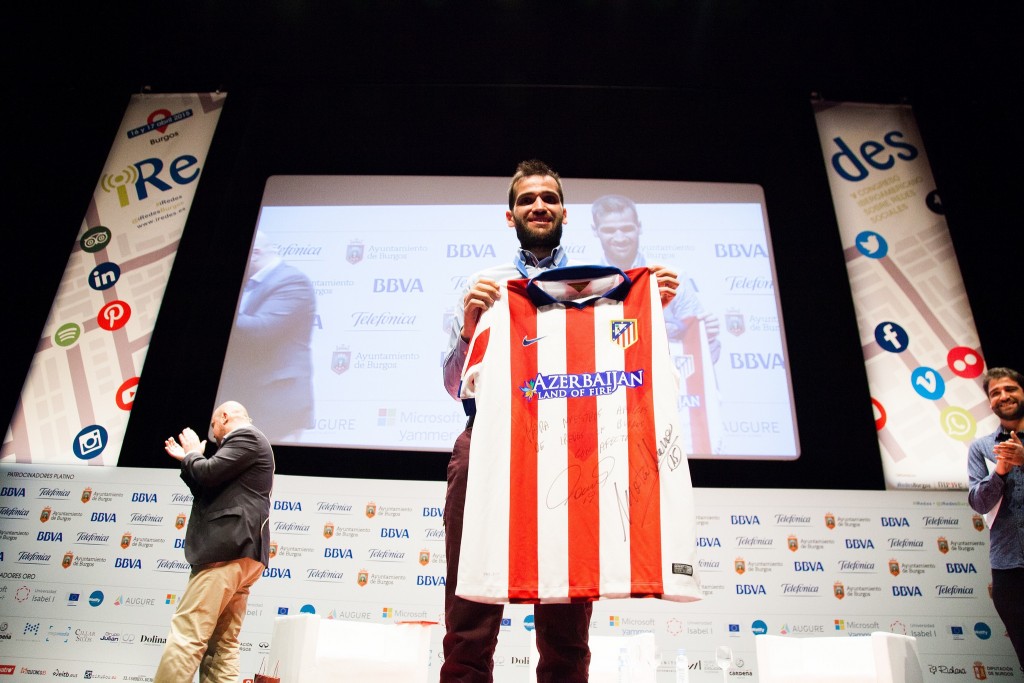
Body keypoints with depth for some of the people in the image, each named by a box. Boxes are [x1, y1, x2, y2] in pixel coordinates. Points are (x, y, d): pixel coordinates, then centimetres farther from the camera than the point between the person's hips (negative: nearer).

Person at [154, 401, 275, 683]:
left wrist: (193, 453, 6)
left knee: (186, 637, -13)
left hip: (228, 549, -11)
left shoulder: (245, 436, -2)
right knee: (222, 646, 8)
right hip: (239, 552, 11)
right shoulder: (248, 443, 29)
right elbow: (212, 490, 29)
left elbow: (208, 473, -15)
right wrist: (187, 460, 26)